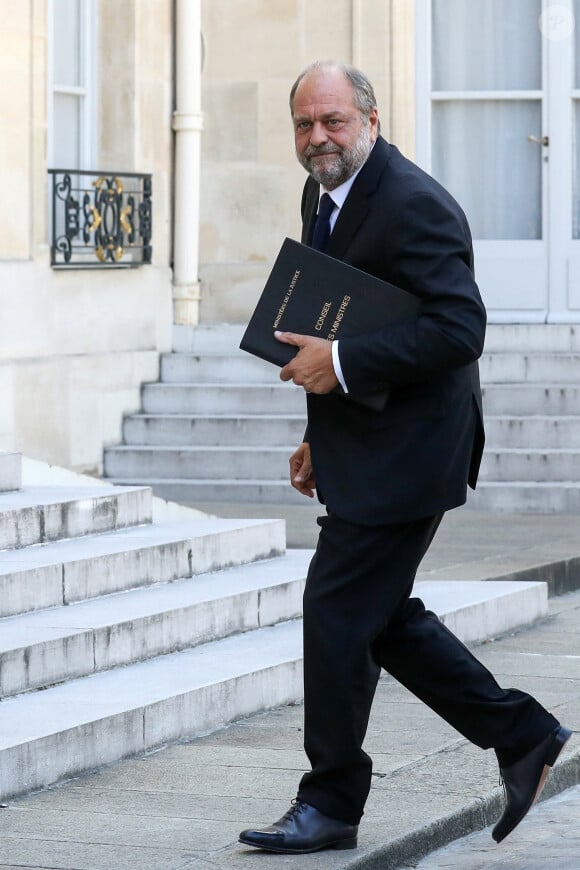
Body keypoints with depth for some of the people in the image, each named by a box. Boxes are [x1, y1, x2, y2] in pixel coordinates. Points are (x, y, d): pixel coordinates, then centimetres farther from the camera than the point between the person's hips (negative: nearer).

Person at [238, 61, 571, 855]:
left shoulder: (414, 206, -18)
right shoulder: (323, 197, 12)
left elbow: (459, 329, -25)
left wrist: (341, 364, -26)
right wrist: (321, 435, 18)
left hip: (403, 452, -10)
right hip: (361, 452, 10)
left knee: (337, 612, -5)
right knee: (381, 616, 13)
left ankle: (330, 807, 6)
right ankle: (522, 737, 23)